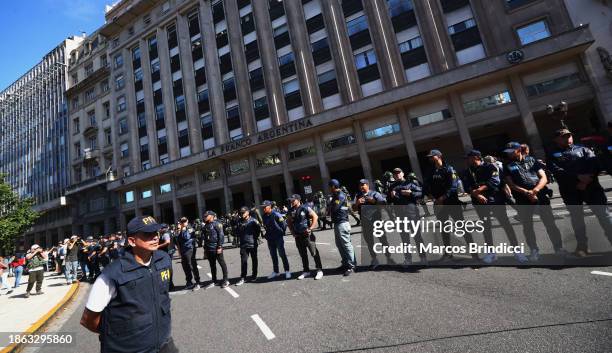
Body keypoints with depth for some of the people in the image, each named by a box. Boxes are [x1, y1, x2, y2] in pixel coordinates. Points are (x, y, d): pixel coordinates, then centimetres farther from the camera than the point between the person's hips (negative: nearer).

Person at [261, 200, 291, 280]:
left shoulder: (276, 214, -15)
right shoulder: (264, 216, 6)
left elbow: (284, 223, -12)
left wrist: (282, 232, -5)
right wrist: (267, 234, 13)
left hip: (278, 238, -6)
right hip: (270, 239, 6)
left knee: (282, 254, -2)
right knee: (273, 255, 13)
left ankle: (287, 271, 8)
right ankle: (275, 271, 25)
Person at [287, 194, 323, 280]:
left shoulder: (305, 208, -9)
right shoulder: (291, 211, 6)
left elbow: (315, 216, -9)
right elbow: (289, 222, 20)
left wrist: (311, 228, -13)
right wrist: (292, 231, 10)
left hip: (307, 234, -5)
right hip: (298, 236, 5)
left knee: (314, 253, -1)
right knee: (303, 254, 13)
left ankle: (319, 270, 10)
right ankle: (306, 271, 26)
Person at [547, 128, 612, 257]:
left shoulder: (583, 149, 15)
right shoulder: (553, 155, 10)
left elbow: (595, 163, 1)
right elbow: (557, 171, -7)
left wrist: (587, 179, -15)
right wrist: (578, 176, -19)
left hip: (591, 186, 1)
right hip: (569, 191, -1)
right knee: (577, 218, 6)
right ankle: (582, 246, 16)